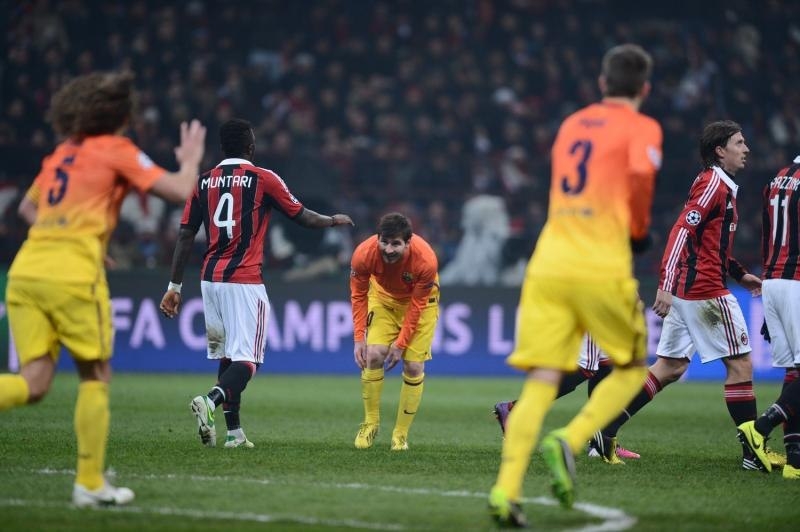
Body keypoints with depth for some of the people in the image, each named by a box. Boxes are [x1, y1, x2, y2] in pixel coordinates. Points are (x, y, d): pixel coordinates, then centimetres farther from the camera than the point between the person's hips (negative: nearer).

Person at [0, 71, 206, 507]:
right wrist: (191, 159, 17)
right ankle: (89, 484, 8)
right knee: (95, 376, 8)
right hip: (73, 273, -6)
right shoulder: (116, 150, 4)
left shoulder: (61, 154, 23)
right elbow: (179, 191, -1)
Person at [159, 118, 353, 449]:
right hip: (244, 280, -5)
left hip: (210, 279, 5)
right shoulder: (263, 179, -2)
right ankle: (211, 401, -34)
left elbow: (185, 236, 8)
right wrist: (334, 221, 27)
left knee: (226, 356, 16)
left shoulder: (203, 182, 9)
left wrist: (174, 286, 11)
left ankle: (234, 432, 15)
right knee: (246, 359, -8)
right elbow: (301, 217, 7)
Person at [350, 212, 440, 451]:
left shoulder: (426, 260, -37)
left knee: (414, 367, -8)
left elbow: (417, 306, -22)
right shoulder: (364, 254, -32)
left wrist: (401, 343, -20)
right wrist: (358, 338, -18)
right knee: (373, 355, -14)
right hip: (382, 295, 2)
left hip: (419, 300, -1)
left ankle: (401, 434, 4)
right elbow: (358, 296, -14)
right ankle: (370, 423, 5)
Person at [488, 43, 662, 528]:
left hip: (547, 264, 5)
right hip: (602, 269, -5)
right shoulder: (642, 128, 3)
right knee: (632, 370, 15)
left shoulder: (572, 124, 20)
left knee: (541, 382, -1)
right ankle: (568, 442, -8)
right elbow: (641, 174, -14)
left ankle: (506, 489, -15)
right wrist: (640, 230, 2)